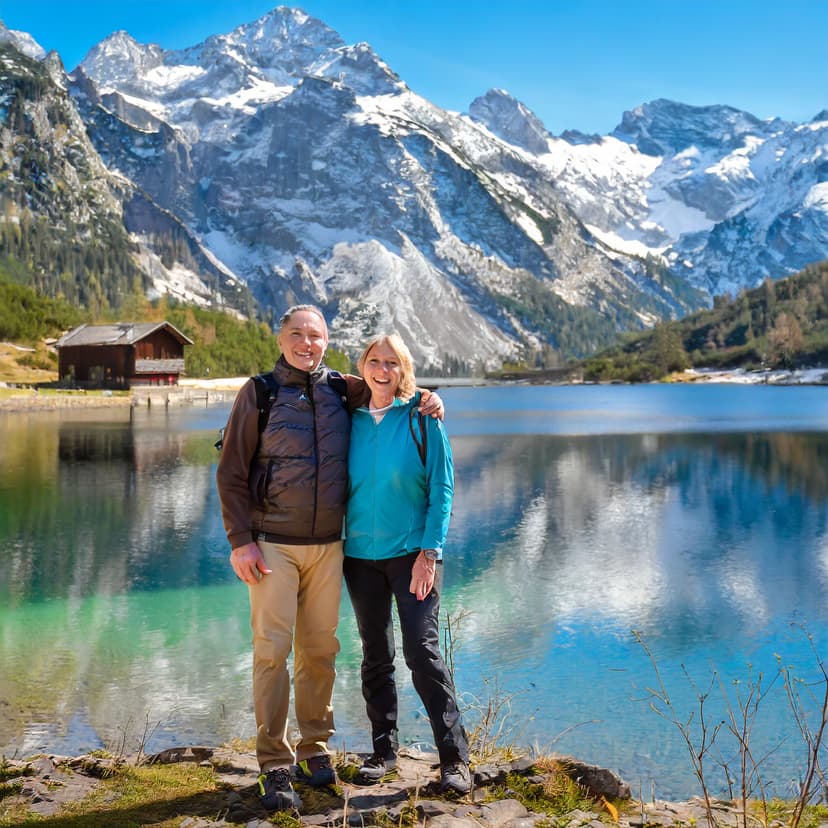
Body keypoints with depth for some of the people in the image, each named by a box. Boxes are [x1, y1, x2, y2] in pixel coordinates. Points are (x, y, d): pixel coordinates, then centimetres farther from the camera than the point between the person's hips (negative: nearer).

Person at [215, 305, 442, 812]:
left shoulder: (342, 390, 6)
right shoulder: (259, 392, -1)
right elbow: (232, 472, -1)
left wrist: (425, 398, 1)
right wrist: (240, 541, -9)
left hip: (328, 546, 3)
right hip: (272, 545, -3)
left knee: (320, 651, 8)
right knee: (272, 651, -4)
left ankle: (315, 749, 22)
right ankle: (276, 767, 5)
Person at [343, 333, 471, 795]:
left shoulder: (422, 418, -3)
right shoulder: (352, 421, 6)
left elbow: (442, 489, -5)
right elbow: (344, 486, 11)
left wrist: (429, 552, -12)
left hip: (413, 553, -3)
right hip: (361, 554, 4)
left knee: (423, 651, -9)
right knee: (376, 657, 10)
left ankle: (455, 758, 0)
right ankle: (384, 750, 23)